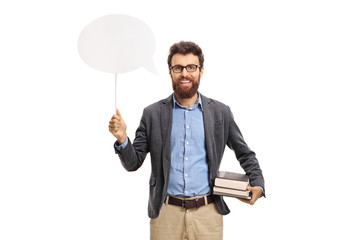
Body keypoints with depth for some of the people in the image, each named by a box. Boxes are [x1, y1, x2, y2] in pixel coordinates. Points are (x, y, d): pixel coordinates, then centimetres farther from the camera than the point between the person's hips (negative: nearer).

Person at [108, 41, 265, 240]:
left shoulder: (221, 112, 4)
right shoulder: (153, 113, 2)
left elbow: (245, 154, 13)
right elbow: (133, 163, 4)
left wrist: (257, 185, -2)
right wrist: (122, 139, -15)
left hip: (207, 214, 1)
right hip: (165, 214, 0)